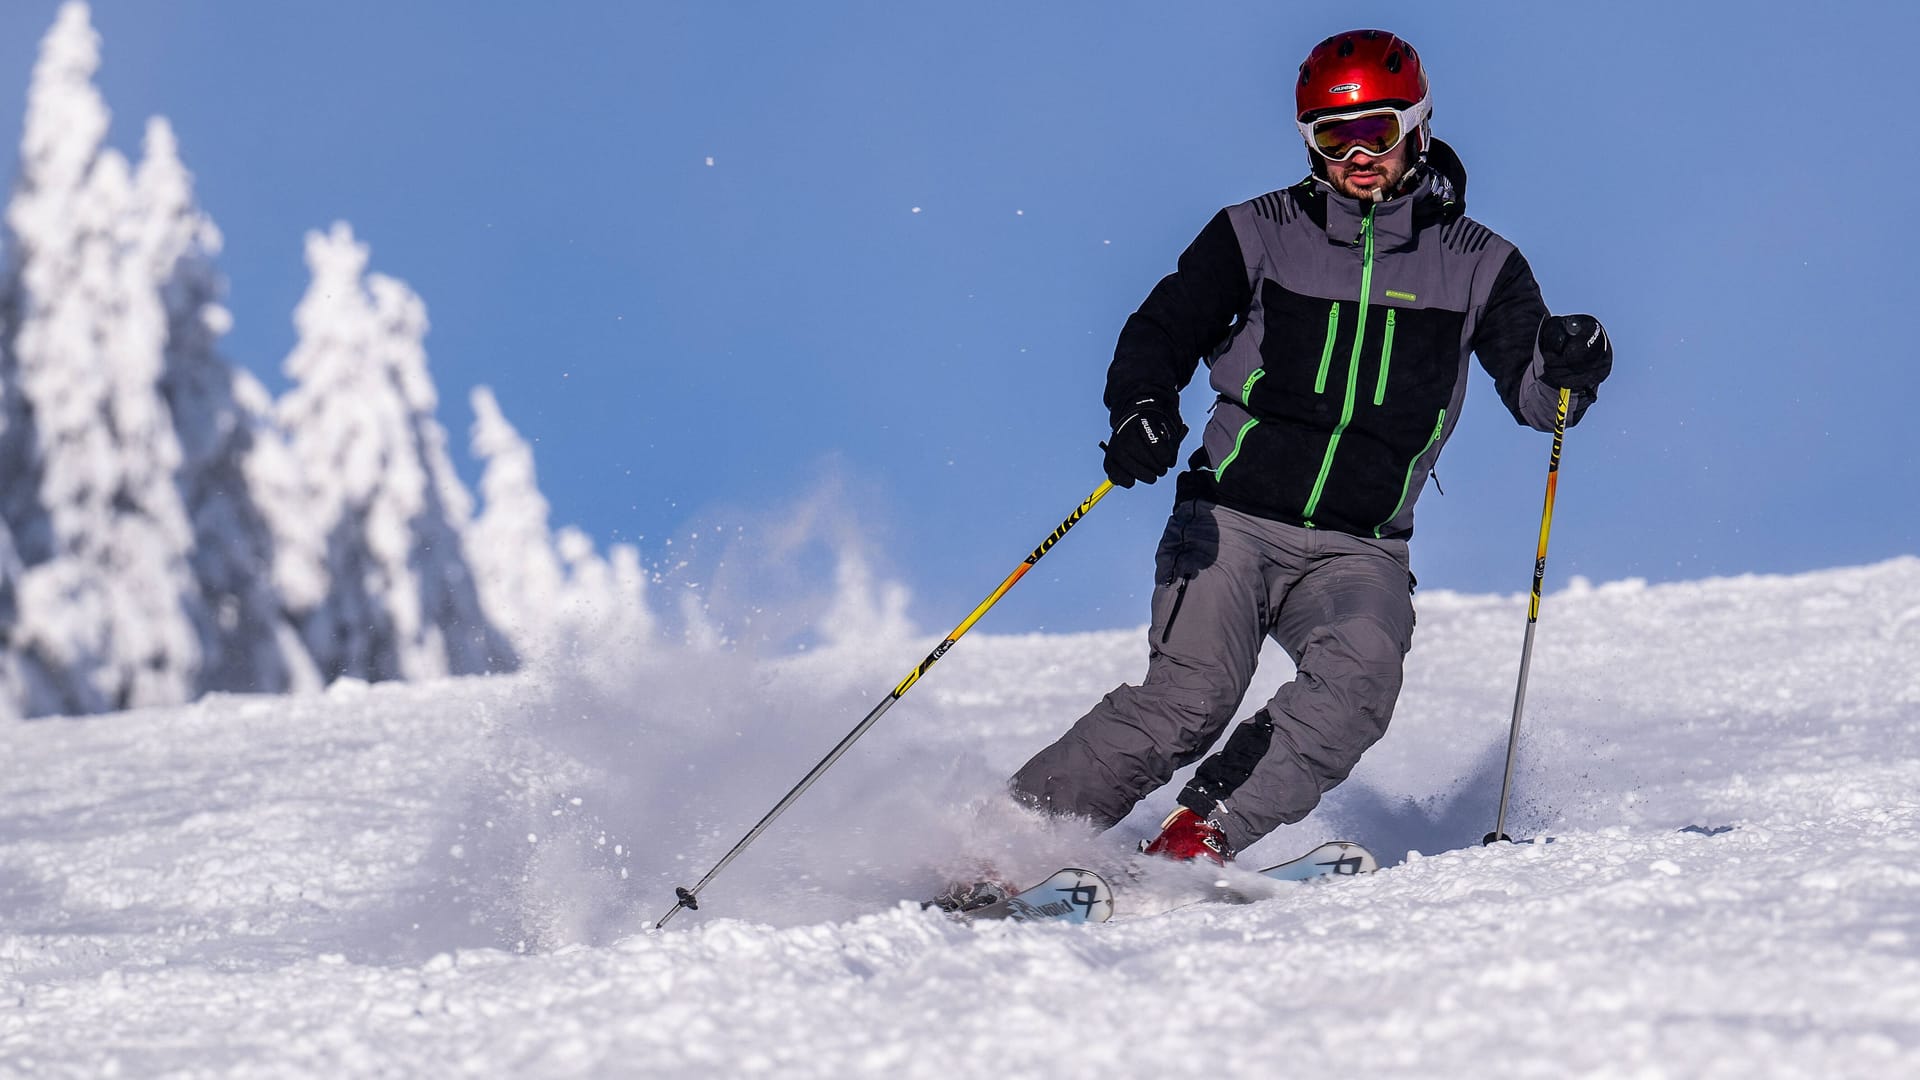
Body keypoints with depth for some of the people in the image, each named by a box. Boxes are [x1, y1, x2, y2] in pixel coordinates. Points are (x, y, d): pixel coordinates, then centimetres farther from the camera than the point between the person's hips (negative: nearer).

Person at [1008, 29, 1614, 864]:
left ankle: (1202, 834, -25)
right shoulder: (1260, 234, 5)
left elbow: (1534, 393, 6)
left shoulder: (1474, 264, 8)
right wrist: (1141, 409, -22)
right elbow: (1161, 332, 1)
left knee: (1361, 675, -29)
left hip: (1361, 551, 2)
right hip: (1232, 521, -1)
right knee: (1191, 694, -22)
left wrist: (1570, 364, -19)